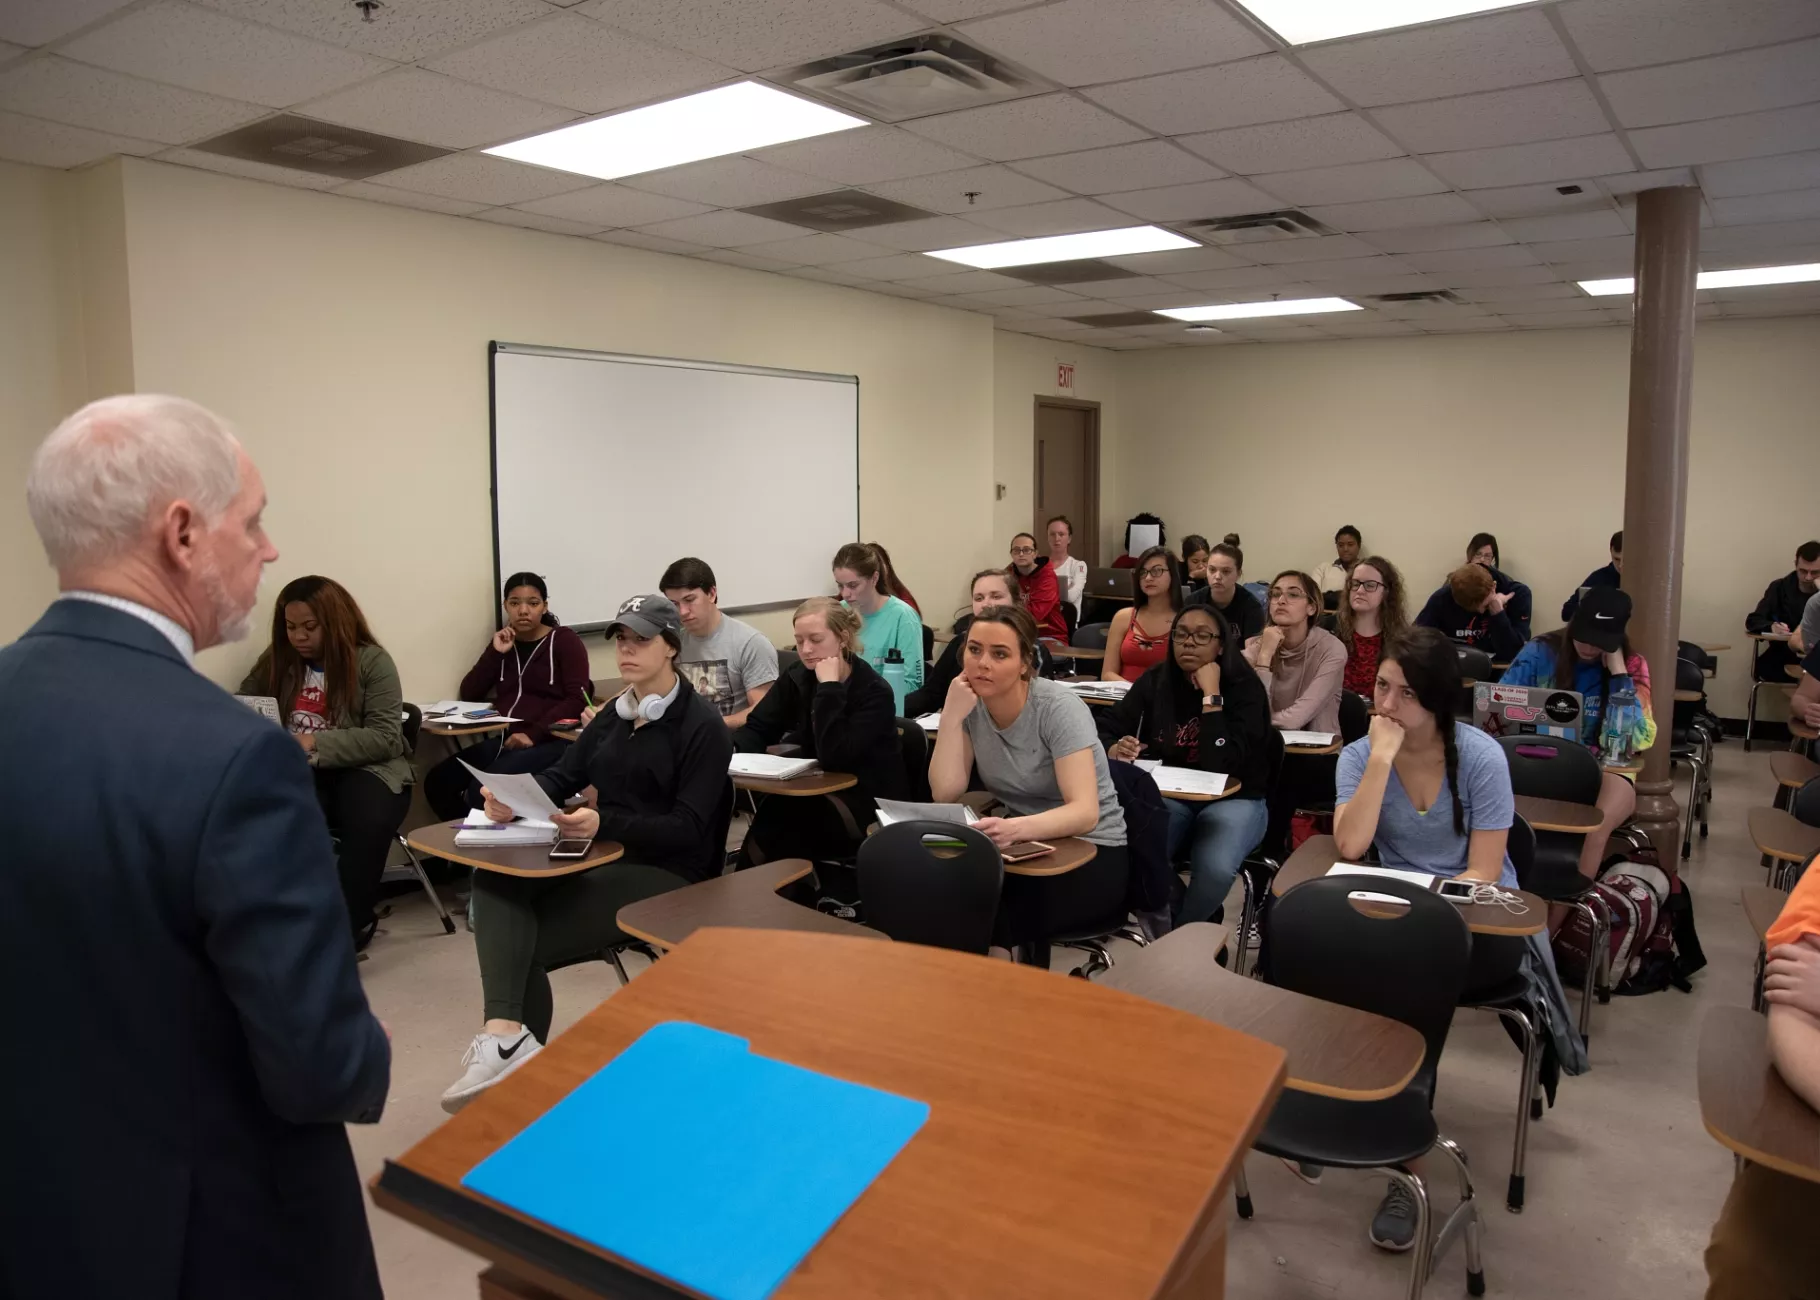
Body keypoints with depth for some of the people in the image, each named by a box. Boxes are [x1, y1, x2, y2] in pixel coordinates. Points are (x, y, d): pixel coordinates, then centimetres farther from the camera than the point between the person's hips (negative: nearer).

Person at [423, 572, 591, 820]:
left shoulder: (564, 640, 3)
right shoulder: (503, 643, 18)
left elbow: (578, 699, -9)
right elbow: (469, 694, 12)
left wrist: (534, 734, -19)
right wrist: (495, 653, 0)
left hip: (548, 742, -6)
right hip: (504, 740, 6)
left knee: (483, 790, -28)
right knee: (437, 781, -13)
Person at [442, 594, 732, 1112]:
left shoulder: (702, 725, -9)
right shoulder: (617, 713, 14)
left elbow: (689, 829, -16)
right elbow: (562, 776, 7)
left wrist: (603, 824, -29)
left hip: (666, 872, -7)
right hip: (606, 856, 7)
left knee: (530, 945, -21)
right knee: (492, 878, -23)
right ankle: (504, 1034, -35)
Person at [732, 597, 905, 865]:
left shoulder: (874, 692, -18)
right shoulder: (797, 678, 2)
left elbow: (834, 758, -28)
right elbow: (757, 729, -2)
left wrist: (829, 687, -27)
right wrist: (730, 749, -25)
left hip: (872, 805, -5)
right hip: (819, 794, 5)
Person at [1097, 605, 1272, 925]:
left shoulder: (1245, 687, -10)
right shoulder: (1156, 680, 2)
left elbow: (1221, 765, -23)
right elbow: (1103, 728, 0)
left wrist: (1211, 694, -24)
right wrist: (1115, 749, -24)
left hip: (1233, 800, -2)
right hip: (1169, 796, 2)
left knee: (1215, 868, -33)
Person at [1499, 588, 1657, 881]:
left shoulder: (1632, 666, -2)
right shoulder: (1541, 651, -2)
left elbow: (1636, 740, -16)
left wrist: (1617, 669, -17)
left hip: (1604, 770, -1)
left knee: (1595, 825, -34)